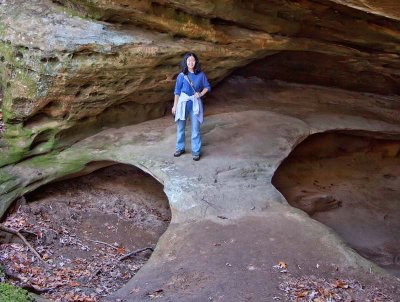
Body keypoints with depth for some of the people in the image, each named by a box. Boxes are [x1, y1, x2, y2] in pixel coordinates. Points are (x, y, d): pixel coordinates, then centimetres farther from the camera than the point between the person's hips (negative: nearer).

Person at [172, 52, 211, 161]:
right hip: (183, 102, 0)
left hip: (195, 103, 0)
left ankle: (196, 151, 11)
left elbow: (207, 87, 10)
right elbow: (177, 91, 2)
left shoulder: (201, 75, -3)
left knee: (195, 128, 2)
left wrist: (201, 94, -8)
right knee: (180, 126, 9)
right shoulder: (182, 76, -4)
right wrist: (175, 106, 2)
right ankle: (180, 148, 25)